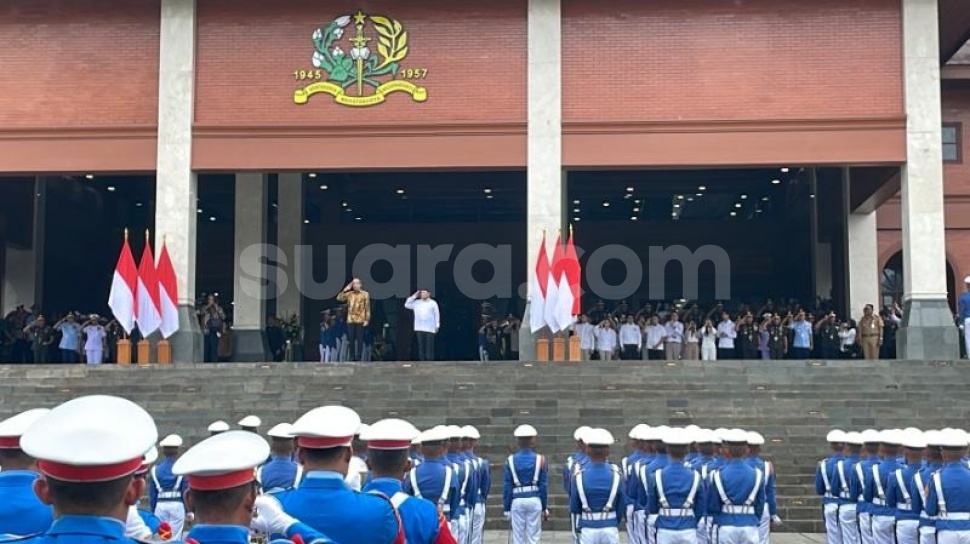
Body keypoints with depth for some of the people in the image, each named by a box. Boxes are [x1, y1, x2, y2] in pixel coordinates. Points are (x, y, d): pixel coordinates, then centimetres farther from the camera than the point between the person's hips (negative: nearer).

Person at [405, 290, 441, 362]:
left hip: (430, 328, -3)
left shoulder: (433, 303, 4)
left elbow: (437, 314, 4)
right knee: (421, 345, 3)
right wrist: (414, 296, 4)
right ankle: (422, 360, 6)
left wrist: (437, 325, -2)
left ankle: (430, 360, -2)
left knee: (429, 346, -4)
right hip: (419, 328, 3)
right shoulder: (416, 302, 12)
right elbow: (407, 305, 8)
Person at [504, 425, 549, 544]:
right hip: (534, 500, 0)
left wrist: (506, 509, 5)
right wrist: (545, 508, 7)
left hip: (517, 501, 0)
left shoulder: (511, 460, -2)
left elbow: (507, 487, -1)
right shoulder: (540, 459, -2)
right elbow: (544, 486, -1)